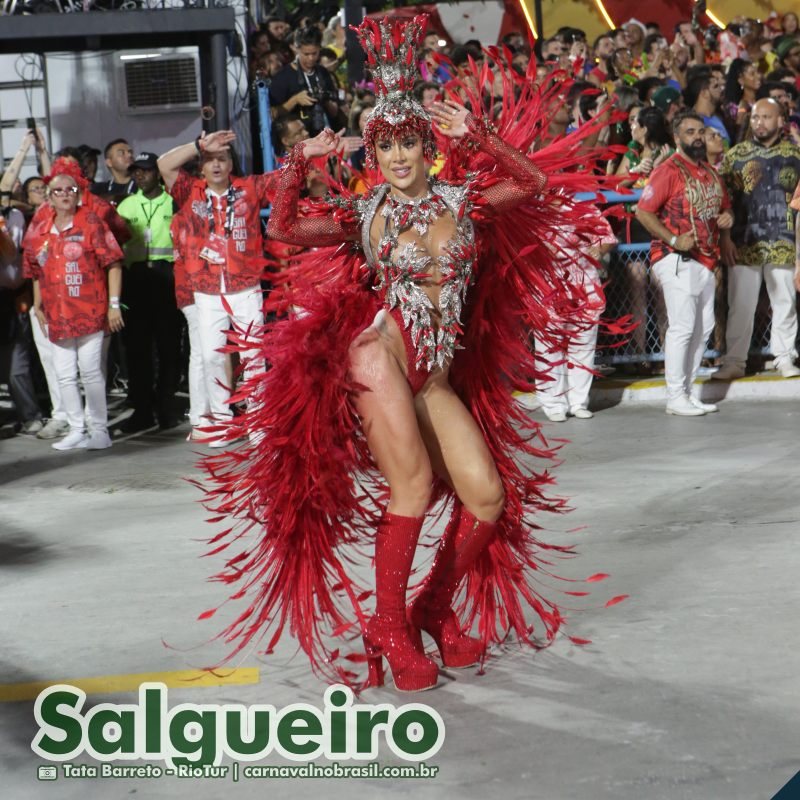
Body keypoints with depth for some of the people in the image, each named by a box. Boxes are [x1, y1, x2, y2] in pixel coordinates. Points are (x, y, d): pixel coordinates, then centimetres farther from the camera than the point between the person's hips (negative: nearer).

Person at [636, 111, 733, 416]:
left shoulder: (709, 173, 16)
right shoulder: (668, 171, -9)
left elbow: (723, 206, 30)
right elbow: (643, 211, -15)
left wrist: (727, 217, 5)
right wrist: (674, 240, -21)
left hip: (705, 261, 8)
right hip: (677, 261, -8)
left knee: (703, 328, 10)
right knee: (682, 326, -10)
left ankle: (689, 392, 18)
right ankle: (675, 397, -4)